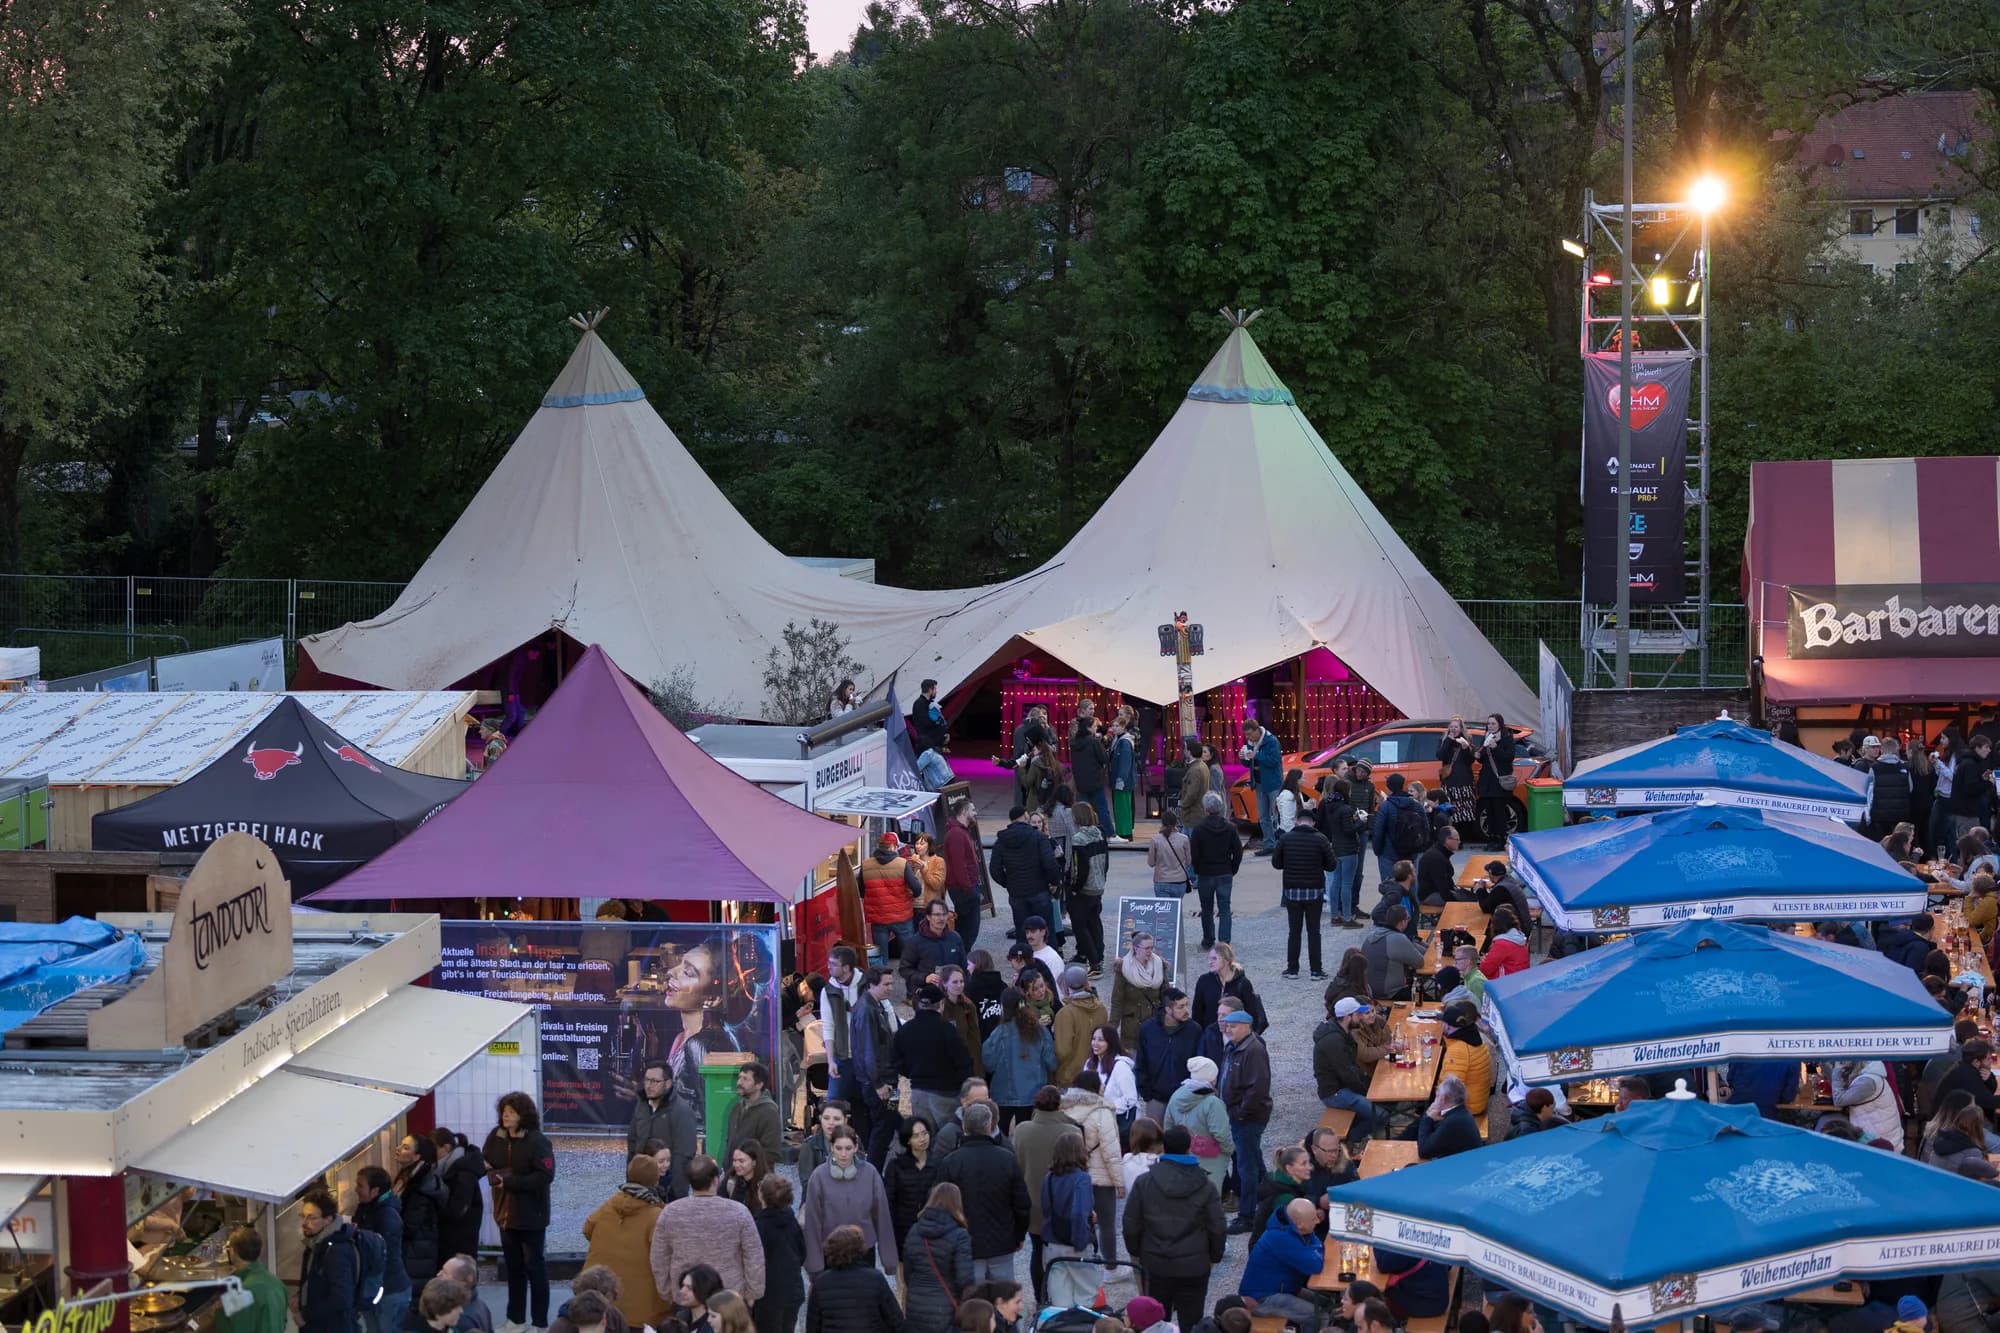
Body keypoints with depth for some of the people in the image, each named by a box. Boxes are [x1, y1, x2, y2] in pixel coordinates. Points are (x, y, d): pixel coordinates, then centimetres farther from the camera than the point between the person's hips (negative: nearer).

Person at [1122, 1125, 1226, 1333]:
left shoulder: (1144, 1182, -5)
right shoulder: (1206, 1186, -8)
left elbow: (1131, 1224, 0)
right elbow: (1217, 1228, -3)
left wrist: (1135, 1252, 16)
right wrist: (1214, 1257, 14)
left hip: (1156, 1263, 2)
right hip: (1194, 1267, -2)